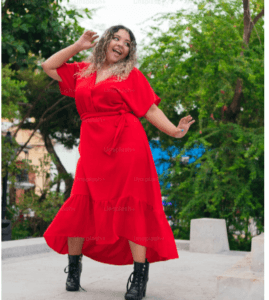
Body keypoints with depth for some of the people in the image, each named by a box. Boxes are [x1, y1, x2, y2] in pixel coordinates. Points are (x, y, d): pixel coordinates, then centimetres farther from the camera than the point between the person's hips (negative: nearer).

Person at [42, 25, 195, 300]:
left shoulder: (131, 74, 8)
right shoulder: (83, 71, 18)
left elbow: (150, 109, 4)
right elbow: (48, 67, 25)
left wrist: (174, 131, -9)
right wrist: (78, 46, 20)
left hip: (126, 145, -3)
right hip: (92, 148, 4)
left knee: (132, 210, -5)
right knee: (80, 207, 1)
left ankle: (140, 278, 1)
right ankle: (73, 270, 19)